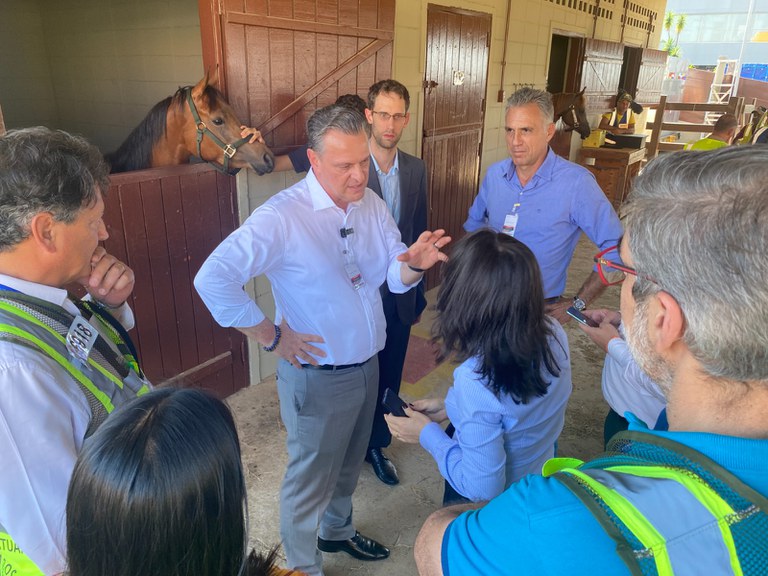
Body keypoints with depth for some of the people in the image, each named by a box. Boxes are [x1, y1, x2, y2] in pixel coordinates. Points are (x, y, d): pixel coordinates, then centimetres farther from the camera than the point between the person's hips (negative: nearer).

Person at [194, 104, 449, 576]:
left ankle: (338, 531, 56)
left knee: (349, 465, 28)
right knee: (311, 478, 15)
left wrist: (414, 263, -23)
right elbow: (213, 280, -29)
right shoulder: (283, 217, -23)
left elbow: (394, 277, 0)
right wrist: (271, 337, -22)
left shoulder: (372, 204, -2)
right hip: (318, 375, -6)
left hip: (368, 366, 7)